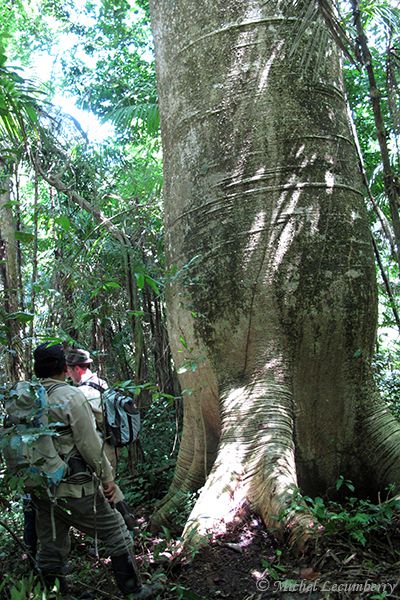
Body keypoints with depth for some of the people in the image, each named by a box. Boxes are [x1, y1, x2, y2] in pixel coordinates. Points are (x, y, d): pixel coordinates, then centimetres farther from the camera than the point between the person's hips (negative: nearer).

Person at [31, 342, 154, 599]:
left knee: (51, 548, 18)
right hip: (74, 489, -6)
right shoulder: (70, 396, -16)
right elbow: (89, 444, -16)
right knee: (116, 533, 11)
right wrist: (107, 477, -4)